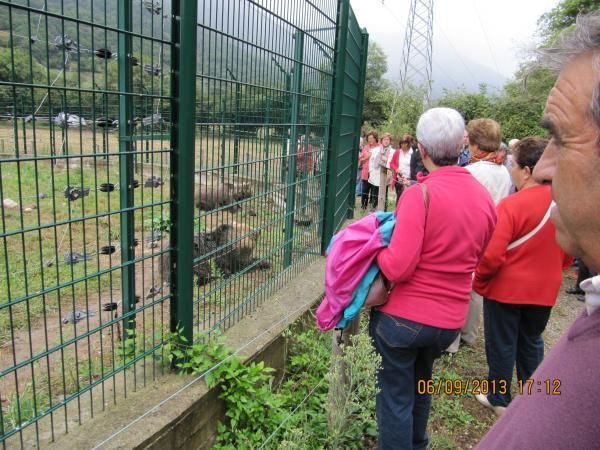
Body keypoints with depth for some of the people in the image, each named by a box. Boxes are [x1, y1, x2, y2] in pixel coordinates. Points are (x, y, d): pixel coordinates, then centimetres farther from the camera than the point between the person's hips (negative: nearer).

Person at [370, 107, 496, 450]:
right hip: (451, 319, 7)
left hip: (403, 316, -6)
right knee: (421, 386, 29)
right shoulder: (485, 199, -1)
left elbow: (397, 268, -25)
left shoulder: (420, 194, -21)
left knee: (395, 396, 11)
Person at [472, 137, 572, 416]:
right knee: (531, 342, 22)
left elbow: (492, 256, -24)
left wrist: (478, 282, -8)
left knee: (502, 344, 11)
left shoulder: (511, 205, -23)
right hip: (544, 290, 6)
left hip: (507, 288, -5)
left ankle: (499, 399, 26)